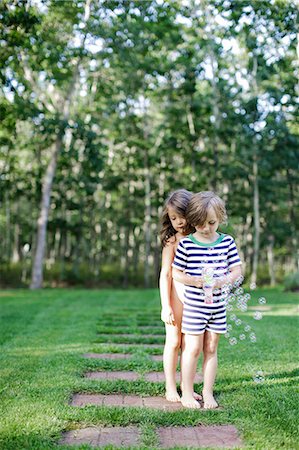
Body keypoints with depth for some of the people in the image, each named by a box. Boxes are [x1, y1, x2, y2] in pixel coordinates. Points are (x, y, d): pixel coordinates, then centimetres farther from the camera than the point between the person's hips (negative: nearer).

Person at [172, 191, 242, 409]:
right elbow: (176, 272, -2)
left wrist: (222, 281, -18)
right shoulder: (186, 244, -8)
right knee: (193, 348, 1)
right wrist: (195, 281, -18)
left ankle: (208, 393, 21)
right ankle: (187, 393, 15)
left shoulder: (227, 242, -1)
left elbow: (237, 271, 0)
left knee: (211, 349, 10)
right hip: (194, 304, -2)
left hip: (218, 305, 3)